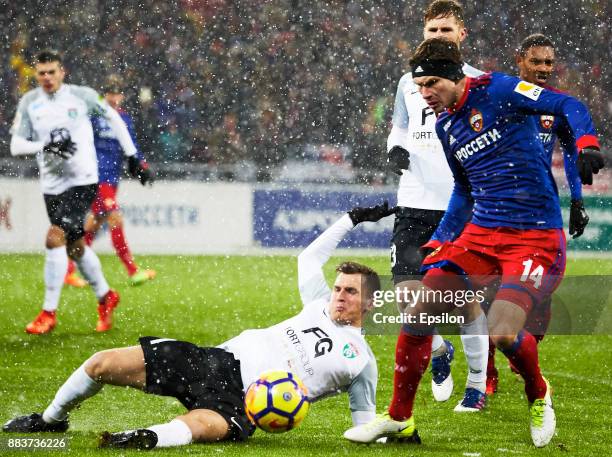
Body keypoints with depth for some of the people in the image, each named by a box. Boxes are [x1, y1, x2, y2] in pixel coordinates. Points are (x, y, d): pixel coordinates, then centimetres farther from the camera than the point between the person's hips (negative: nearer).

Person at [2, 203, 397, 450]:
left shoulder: (361, 361, 5)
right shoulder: (321, 307, 19)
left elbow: (365, 425, 6)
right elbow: (309, 258, 33)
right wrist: (352, 220, 32)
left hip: (240, 401, -6)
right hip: (221, 359, 6)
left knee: (202, 426, -46)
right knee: (103, 364, -1)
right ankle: (50, 420, 21)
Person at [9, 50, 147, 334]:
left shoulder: (82, 96, -4)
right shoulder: (29, 103, 3)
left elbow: (113, 118, 12)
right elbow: (16, 146, -2)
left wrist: (131, 155, 11)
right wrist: (45, 146, -20)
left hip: (82, 181, -5)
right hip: (51, 185, 5)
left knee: (55, 238, -19)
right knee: (75, 246, 15)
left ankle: (49, 312, -13)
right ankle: (105, 297, 37)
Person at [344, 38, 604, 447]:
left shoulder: (496, 90, -9)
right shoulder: (445, 125, 13)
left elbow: (568, 106, -12)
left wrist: (587, 145, -30)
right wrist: (439, 244, 22)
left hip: (537, 240, -7)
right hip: (479, 235, 7)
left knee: (503, 334, -23)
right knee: (418, 315, -3)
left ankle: (538, 395, 11)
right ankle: (399, 419, 15)